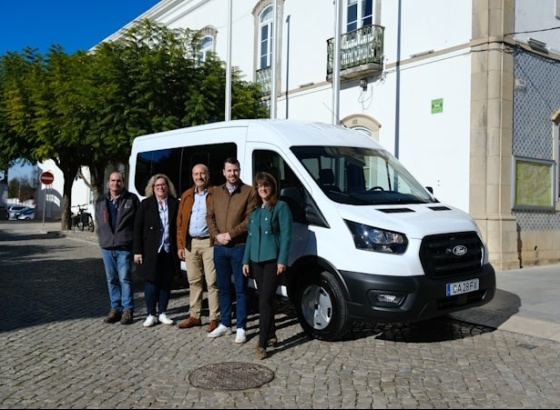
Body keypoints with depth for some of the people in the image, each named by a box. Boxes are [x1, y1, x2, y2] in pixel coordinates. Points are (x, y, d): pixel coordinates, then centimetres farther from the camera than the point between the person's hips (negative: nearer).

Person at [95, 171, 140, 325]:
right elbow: (98, 222, 19)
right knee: (112, 279, 10)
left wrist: (133, 239, -4)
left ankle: (128, 309, 4)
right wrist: (102, 238, 10)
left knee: (125, 278, -4)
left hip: (124, 247, -5)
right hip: (107, 247, 5)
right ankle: (115, 308, 19)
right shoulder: (100, 201, 12)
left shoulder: (132, 199, -1)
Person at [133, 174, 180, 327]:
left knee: (166, 282, 8)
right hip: (150, 250, -1)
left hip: (169, 250, 1)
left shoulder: (175, 204, 4)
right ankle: (151, 315, 14)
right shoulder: (145, 204, 3)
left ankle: (163, 313, 20)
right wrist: (137, 251, -7)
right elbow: (137, 228, -1)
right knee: (151, 282, 3)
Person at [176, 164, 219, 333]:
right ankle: (194, 316, 23)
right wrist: (180, 244, 6)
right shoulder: (187, 195, 12)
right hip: (190, 243, 5)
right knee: (194, 281, 13)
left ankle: (214, 318, 5)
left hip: (209, 243, -5)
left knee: (212, 282, -2)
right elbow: (180, 222, 12)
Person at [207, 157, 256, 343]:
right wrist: (216, 235, -6)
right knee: (223, 288, 14)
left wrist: (230, 234, -16)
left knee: (240, 289, 2)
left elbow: (250, 219, -11)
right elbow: (210, 216, 10)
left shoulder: (249, 191, -4)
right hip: (219, 248, 5)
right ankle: (225, 324, 25)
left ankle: (241, 328, 9)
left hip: (239, 247, -5)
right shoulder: (217, 192, 12)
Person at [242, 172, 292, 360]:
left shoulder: (281, 207, -3)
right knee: (263, 300, 13)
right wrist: (246, 260, 11)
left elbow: (286, 235, -9)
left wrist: (282, 260, -17)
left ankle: (262, 344, -9)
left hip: (272, 260, -6)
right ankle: (271, 335, 26)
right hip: (256, 260, 6)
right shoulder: (254, 210, 16)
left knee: (265, 301, -11)